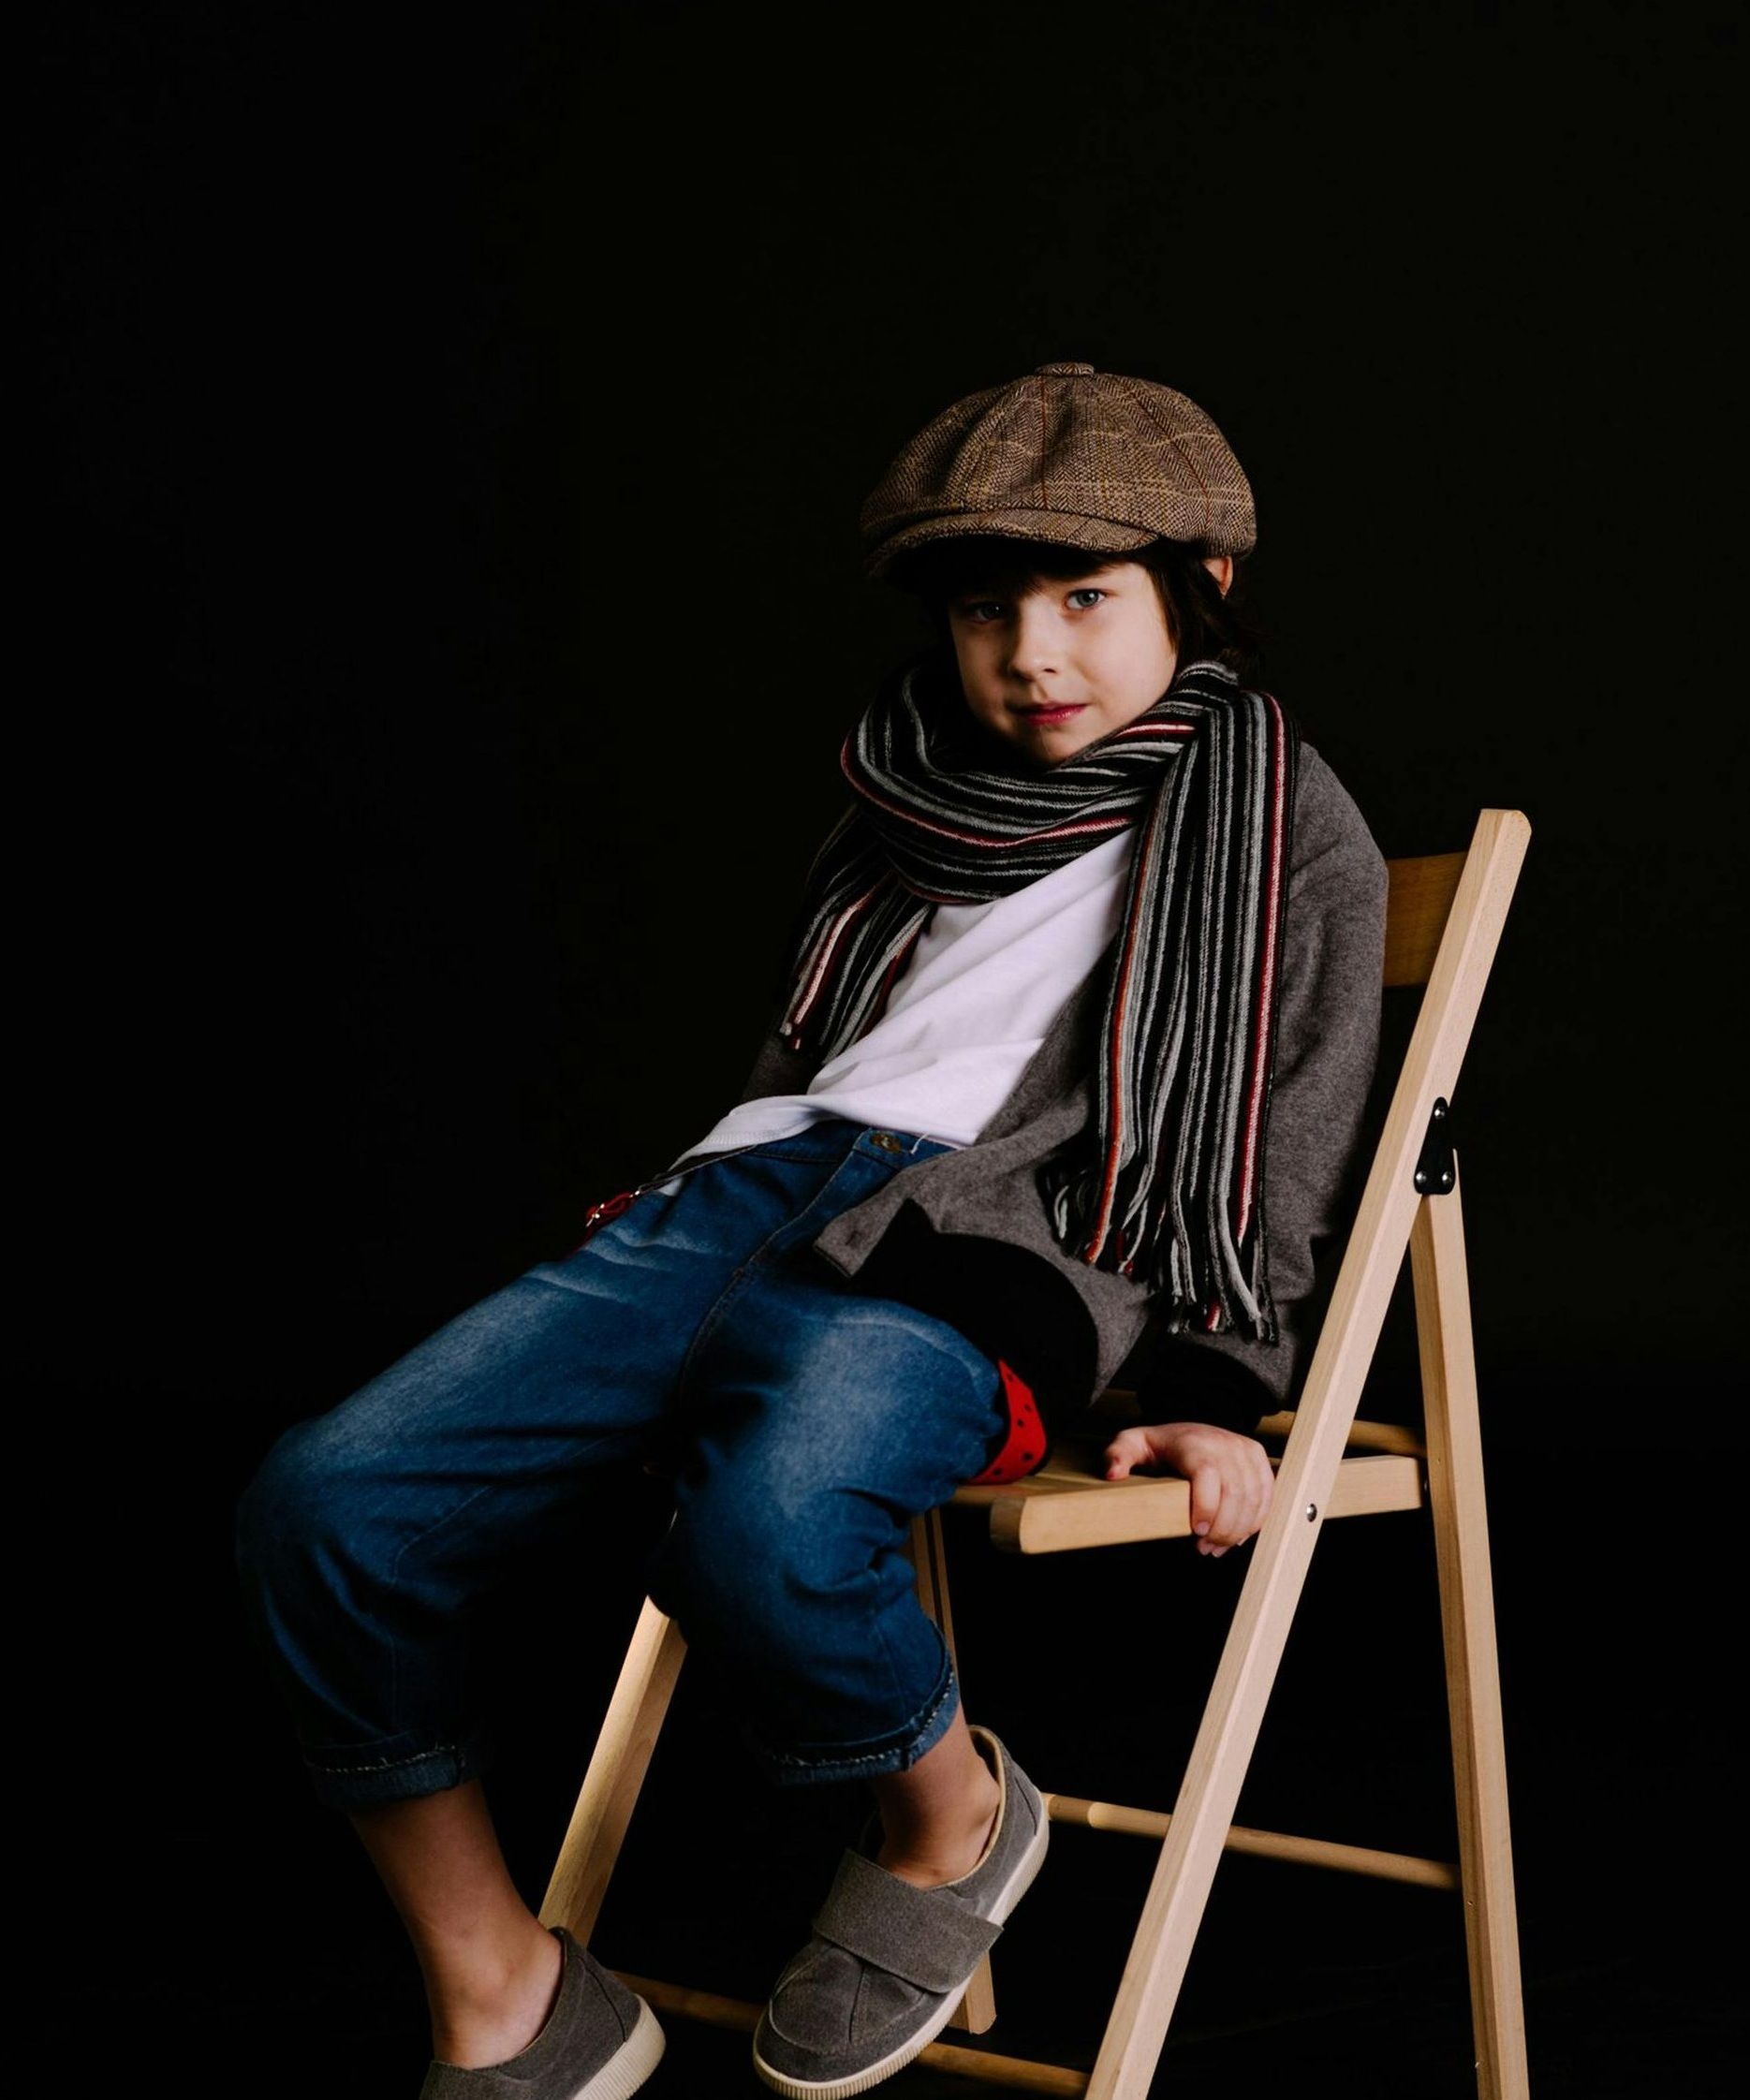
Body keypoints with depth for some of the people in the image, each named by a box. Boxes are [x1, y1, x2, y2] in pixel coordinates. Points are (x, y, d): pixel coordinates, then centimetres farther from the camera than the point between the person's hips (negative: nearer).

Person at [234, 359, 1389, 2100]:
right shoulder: (917, 802, 29)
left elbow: (1276, 1155, 8)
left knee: (763, 1537, -39)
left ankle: (952, 1812, -4)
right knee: (327, 1507, -16)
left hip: (990, 1248, -6)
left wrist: (1208, 1387, -4)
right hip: (756, 1182, 6)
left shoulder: (1288, 832, 14)